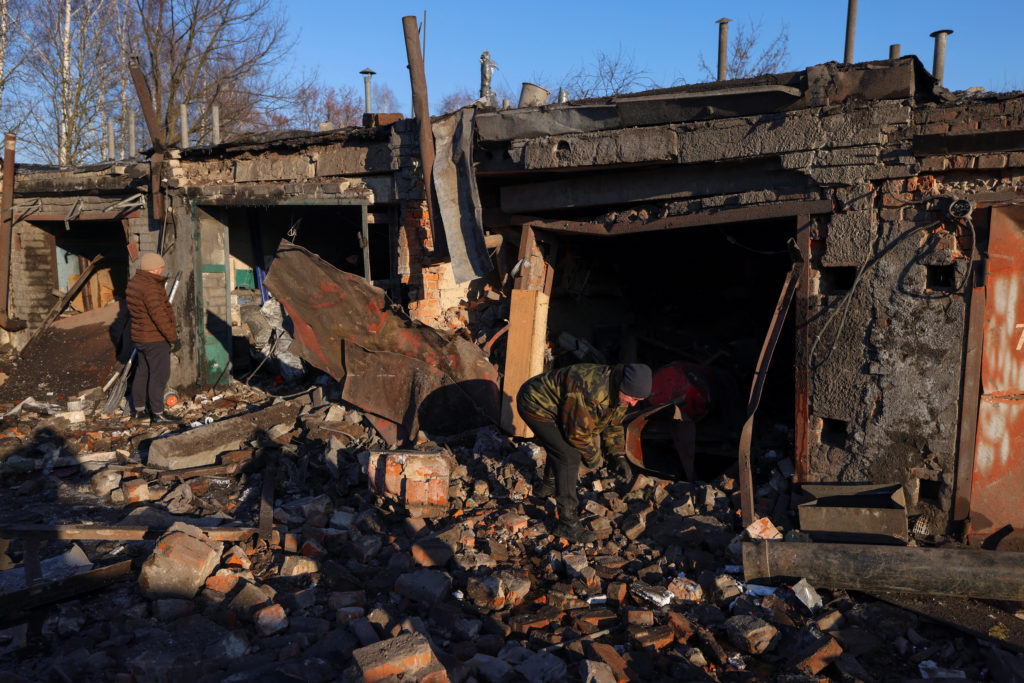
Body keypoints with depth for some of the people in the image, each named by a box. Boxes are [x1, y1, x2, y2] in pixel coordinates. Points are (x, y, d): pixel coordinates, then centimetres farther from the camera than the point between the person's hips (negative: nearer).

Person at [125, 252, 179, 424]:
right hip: (155, 339, -10)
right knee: (159, 375, -3)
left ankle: (137, 409, 29)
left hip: (139, 337, 10)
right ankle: (157, 414, 0)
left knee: (142, 373, 19)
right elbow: (159, 316, -25)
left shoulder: (133, 283, 9)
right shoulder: (150, 288, -23)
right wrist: (173, 338, -20)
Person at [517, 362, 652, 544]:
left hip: (556, 404, 10)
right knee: (569, 455, -17)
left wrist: (619, 455, 5)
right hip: (536, 406, -10)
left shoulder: (619, 392, -6)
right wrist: (593, 456, -9)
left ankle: (548, 485, 53)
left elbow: (613, 424, 12)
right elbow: (577, 431, -26)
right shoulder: (591, 392, -36)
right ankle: (567, 523, -12)